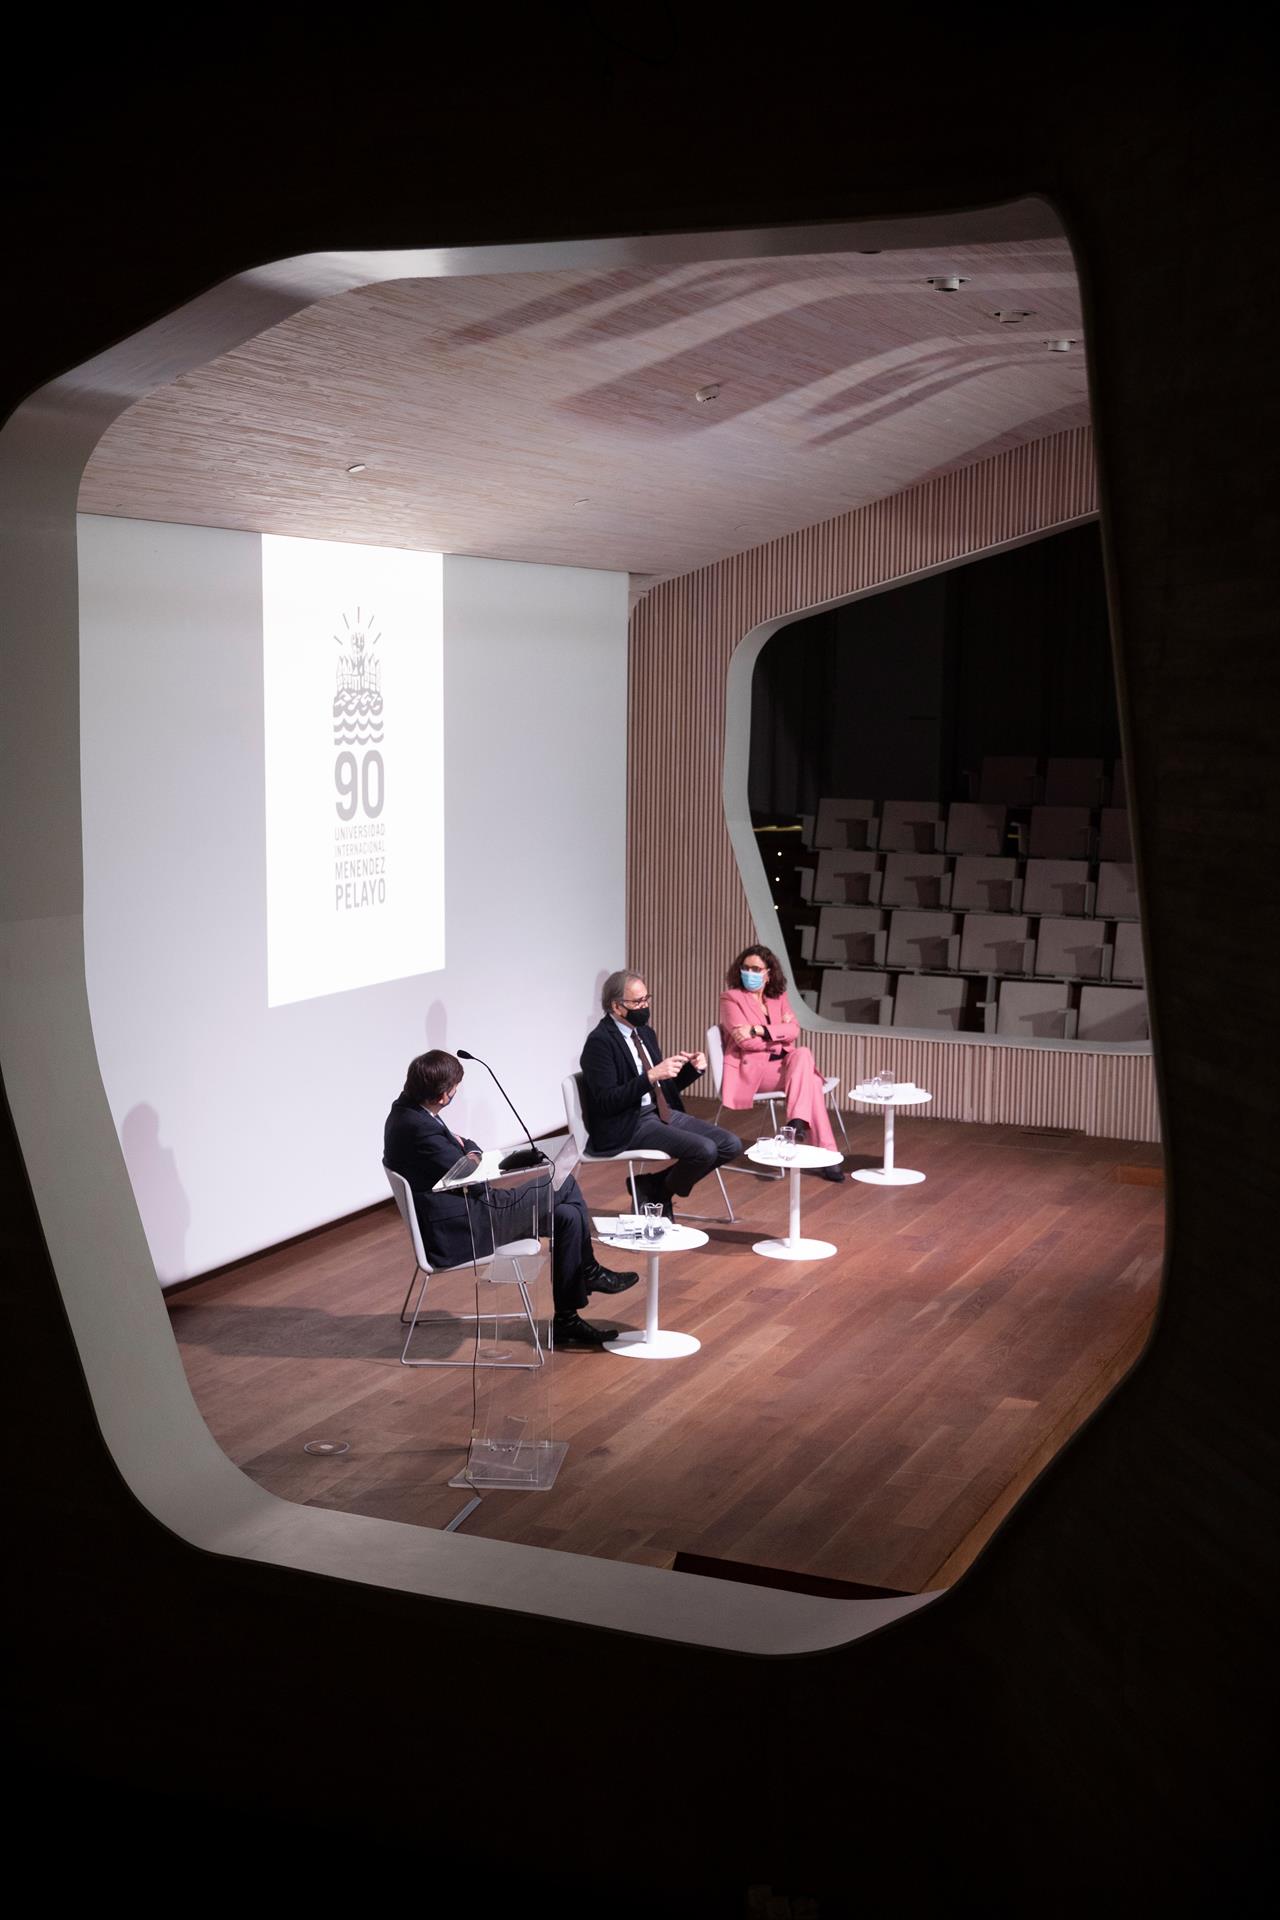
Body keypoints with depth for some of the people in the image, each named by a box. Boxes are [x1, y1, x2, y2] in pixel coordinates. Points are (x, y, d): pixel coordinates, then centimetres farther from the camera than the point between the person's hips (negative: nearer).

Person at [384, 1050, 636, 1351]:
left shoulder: (405, 1110, 3)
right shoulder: (420, 1128, -28)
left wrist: (464, 1145, -5)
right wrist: (470, 1150, 0)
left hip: (453, 1217, 10)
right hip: (460, 1232, -10)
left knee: (566, 1215, 9)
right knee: (564, 1185, -6)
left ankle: (567, 1320, 16)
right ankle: (588, 1272, 15)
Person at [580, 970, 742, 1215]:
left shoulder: (645, 1032, 13)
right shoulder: (599, 1042, -13)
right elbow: (606, 1101, -21)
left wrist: (693, 1068, 1)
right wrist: (651, 1076, -27)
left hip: (661, 1112, 9)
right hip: (626, 1126, -9)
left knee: (730, 1144, -4)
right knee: (705, 1150, -25)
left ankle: (656, 1184, 6)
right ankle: (656, 1193, 1)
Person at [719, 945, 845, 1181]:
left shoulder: (779, 997, 17)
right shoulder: (731, 998, 1)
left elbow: (794, 1030, -2)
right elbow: (744, 1041, -12)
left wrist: (758, 1030, -15)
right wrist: (779, 1031, -2)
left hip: (782, 1066, 5)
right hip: (751, 1070, -5)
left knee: (803, 1054, -33)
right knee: (808, 1079, -31)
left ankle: (798, 1123, -37)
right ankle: (826, 1152, -36)